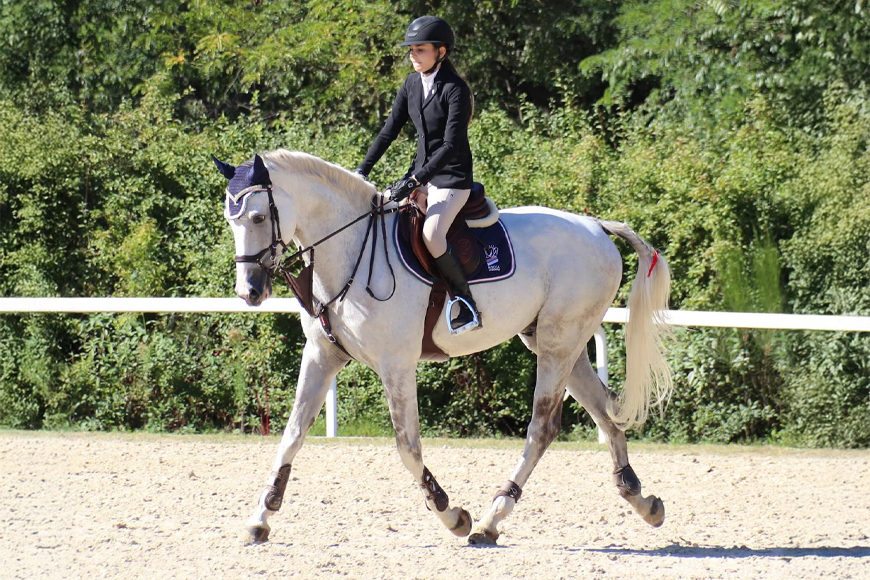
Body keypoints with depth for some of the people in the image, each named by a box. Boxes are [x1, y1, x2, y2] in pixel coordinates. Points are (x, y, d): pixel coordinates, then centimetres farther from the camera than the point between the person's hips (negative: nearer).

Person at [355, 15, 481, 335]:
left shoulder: (455, 90, -17)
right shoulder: (412, 84, 6)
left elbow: (450, 145, -23)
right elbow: (390, 130, 9)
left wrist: (415, 180, -29)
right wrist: (363, 170, -1)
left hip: (452, 178, -8)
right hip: (422, 173, 8)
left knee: (431, 235, -29)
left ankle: (467, 303, -18)